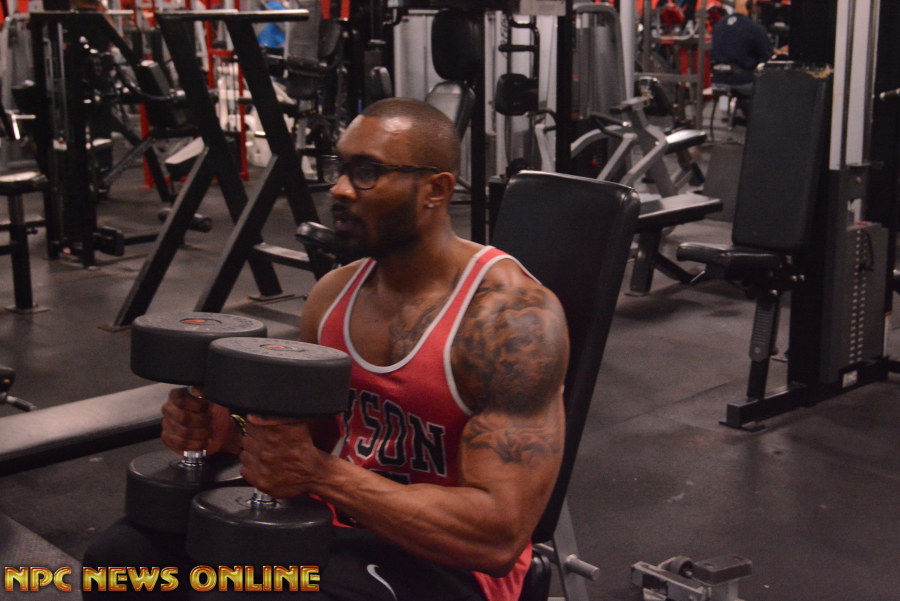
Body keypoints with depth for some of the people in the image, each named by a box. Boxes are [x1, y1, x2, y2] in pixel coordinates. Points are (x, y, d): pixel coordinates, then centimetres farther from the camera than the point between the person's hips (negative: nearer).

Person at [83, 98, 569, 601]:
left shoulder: (513, 317, -20)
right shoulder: (333, 295, 3)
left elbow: (501, 533, -25)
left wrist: (322, 475, -31)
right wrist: (228, 433, -8)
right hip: (334, 522, 7)